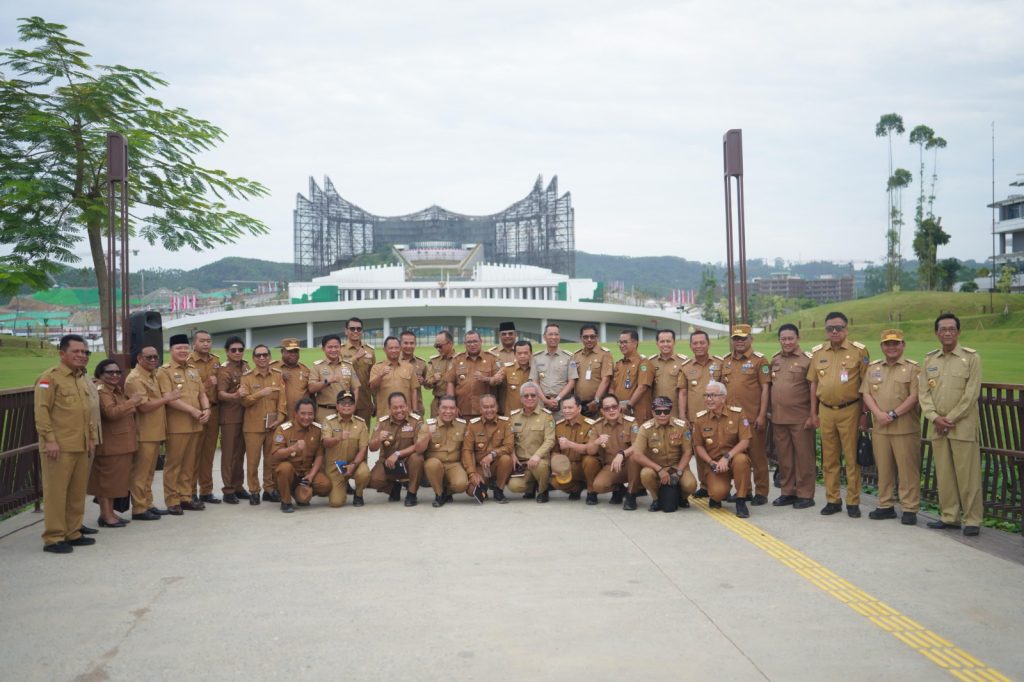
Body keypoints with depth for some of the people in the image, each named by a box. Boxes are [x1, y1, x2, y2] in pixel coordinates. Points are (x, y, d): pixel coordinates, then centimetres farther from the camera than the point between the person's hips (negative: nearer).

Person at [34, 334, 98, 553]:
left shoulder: (82, 379, 16)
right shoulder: (49, 378, -8)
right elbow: (41, 412, -13)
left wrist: (91, 437, 16)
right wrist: (50, 440, -17)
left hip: (81, 447, 8)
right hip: (59, 447, -8)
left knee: (78, 492, 11)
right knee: (55, 492, -3)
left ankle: (72, 533, 21)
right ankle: (53, 538, 2)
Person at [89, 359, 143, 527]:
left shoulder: (118, 390, 16)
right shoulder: (101, 391, -12)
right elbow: (111, 412, -28)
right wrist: (131, 402, -24)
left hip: (122, 444, 9)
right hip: (109, 445, -9)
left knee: (116, 479, 13)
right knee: (107, 479, -3)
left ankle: (109, 513, 20)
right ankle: (106, 515, 1)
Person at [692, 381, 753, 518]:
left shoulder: (737, 413, -5)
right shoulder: (700, 418, 1)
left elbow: (745, 441, -11)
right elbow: (698, 446, 5)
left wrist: (727, 457, -23)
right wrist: (711, 463, -10)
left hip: (734, 457, 0)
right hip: (714, 463, 1)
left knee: (741, 459, -38)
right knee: (718, 492, -28)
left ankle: (741, 501, -17)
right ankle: (716, 496, 16)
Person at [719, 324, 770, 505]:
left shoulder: (759, 360, -4)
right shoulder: (726, 361, 12)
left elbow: (765, 389, -7)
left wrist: (762, 415, -13)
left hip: (753, 417, -5)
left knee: (757, 455, 0)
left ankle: (761, 492, 7)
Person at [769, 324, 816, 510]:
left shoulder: (807, 359, -5)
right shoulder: (775, 360, 12)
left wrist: (813, 416, -12)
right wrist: (770, 413, 12)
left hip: (800, 418, -6)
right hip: (778, 418, 6)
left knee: (803, 457, 1)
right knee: (783, 457, 11)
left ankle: (805, 494, 8)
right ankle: (787, 492, 21)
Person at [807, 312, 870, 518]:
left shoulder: (859, 351, -3)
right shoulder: (818, 352, 8)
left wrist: (865, 413, -5)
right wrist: (813, 412, 10)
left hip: (850, 410, -4)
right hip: (825, 411, 4)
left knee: (852, 458, 1)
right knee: (829, 459, 9)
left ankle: (853, 502, 9)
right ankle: (832, 500, 18)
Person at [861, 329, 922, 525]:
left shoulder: (913, 368, -1)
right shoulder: (873, 368, 13)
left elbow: (914, 396, -9)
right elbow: (866, 394, 6)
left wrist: (893, 414, -16)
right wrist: (879, 413, -10)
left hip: (905, 428, -4)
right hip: (879, 428, 4)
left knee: (907, 470, -2)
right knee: (883, 469, 10)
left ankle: (910, 509, 4)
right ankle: (885, 505, 19)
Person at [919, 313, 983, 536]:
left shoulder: (971, 357, -3)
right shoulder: (930, 359, 11)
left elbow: (971, 394, -8)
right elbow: (923, 392, 8)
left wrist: (951, 419, -11)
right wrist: (935, 417, -6)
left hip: (963, 426, -4)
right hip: (937, 427, 4)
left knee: (967, 474, -4)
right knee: (944, 474, 8)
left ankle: (972, 520, 4)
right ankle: (949, 517, 17)